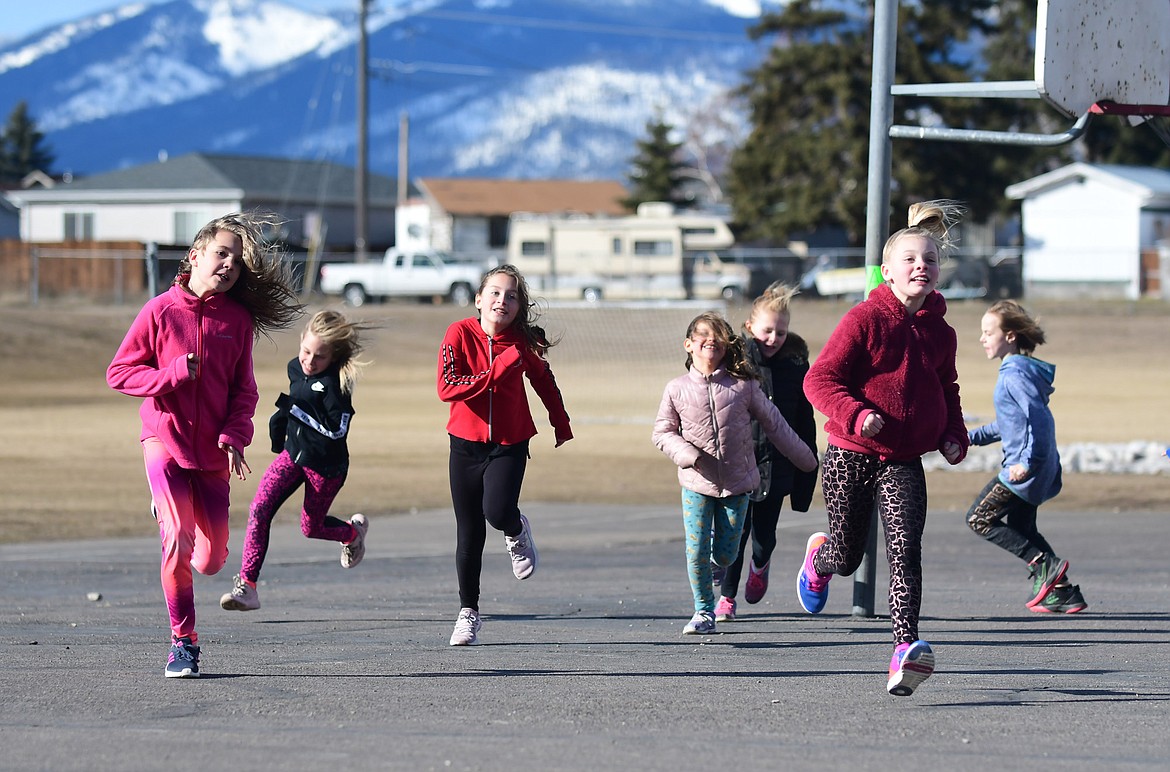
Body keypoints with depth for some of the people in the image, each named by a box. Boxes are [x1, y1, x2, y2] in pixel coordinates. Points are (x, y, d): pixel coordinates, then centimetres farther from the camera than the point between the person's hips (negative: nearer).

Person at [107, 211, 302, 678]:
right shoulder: (160, 311, -3)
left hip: (212, 451, 3)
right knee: (178, 540, -18)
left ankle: (170, 511, 39)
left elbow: (243, 390, 6)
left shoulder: (238, 320, 3)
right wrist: (174, 373, -16)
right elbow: (119, 373, -2)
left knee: (212, 559, 3)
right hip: (165, 441, -3)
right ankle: (183, 642, -2)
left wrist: (234, 438, -10)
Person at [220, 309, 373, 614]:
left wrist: (294, 409, -29)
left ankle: (354, 532, 47)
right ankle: (247, 586, -13)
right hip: (292, 453, 6)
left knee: (311, 527, 11)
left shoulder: (335, 382, -23)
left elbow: (337, 429, -30)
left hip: (326, 465, -6)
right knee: (260, 509, -13)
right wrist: (280, 418, 6)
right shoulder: (296, 368, 0)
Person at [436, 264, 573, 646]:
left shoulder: (523, 341, -6)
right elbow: (446, 387, -21)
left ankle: (517, 533, 14)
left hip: (510, 445, 0)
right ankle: (468, 613, 20)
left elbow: (544, 382, 13)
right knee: (469, 533, 6)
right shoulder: (460, 334, -10)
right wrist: (496, 371, -26)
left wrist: (562, 427, 22)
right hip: (466, 444, 0)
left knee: (497, 512, -24)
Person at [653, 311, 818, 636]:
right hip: (697, 484, 0)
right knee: (697, 551, -5)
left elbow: (773, 423, 6)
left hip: (736, 482, 0)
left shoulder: (744, 386, -3)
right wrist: (686, 454, -16)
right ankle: (704, 611, 13)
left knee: (725, 554, 1)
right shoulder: (677, 390, -3)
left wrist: (804, 458, 14)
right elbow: (662, 432, 3)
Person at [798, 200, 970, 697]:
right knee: (848, 556, 11)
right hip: (850, 456, -3)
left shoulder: (940, 332, 7)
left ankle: (906, 647, -26)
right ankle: (819, 556, 49)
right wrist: (857, 415, -28)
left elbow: (946, 391, 25)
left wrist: (954, 437, 8)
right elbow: (819, 379, -12)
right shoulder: (865, 319, -9)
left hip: (904, 464, 3)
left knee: (905, 553, -17)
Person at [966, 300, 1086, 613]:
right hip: (1038, 467, 10)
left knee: (979, 519, -5)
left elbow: (1038, 417, -25)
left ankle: (1046, 564, -11)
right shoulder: (1016, 370, 16)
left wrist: (1026, 462, -29)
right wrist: (971, 437, 27)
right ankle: (1064, 593, 16)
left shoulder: (1015, 373, -15)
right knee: (1020, 529, 18)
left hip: (1024, 469, -10)